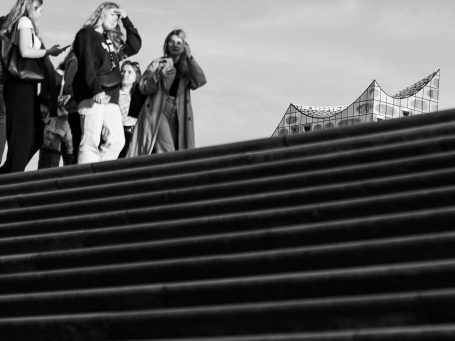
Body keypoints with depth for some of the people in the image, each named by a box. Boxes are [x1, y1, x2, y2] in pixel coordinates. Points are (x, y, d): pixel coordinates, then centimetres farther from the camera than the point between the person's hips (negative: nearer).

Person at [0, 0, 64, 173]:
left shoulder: (15, 24, 22)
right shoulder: (25, 21, -4)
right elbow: (25, 51, -19)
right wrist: (49, 51, -9)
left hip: (24, 84, 9)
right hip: (22, 84, -9)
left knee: (36, 135, 9)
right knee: (22, 134, -10)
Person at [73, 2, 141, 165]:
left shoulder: (112, 41, 23)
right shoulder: (87, 35, 0)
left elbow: (135, 46, 23)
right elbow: (87, 65, -13)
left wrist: (126, 21, 19)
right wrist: (96, 90, -26)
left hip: (111, 98, 8)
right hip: (92, 96, -8)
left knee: (116, 141, -2)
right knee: (91, 142, -13)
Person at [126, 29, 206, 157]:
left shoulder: (187, 68, 13)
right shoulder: (157, 64, 6)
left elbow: (200, 81, -6)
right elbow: (143, 88, -2)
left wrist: (189, 57, -12)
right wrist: (159, 75, -18)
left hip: (177, 116, 4)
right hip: (158, 113, -4)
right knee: (167, 152, -19)